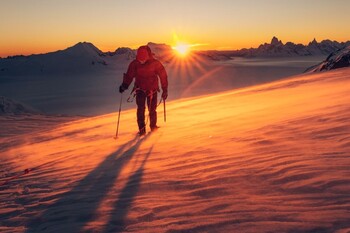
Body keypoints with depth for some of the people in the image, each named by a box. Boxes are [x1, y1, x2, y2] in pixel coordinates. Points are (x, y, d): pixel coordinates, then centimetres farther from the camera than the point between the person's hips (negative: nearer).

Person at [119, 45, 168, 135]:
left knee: (152, 109, -1)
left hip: (152, 90, -1)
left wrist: (165, 90, -5)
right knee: (140, 109, -9)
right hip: (140, 89, 1)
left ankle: (153, 126, 21)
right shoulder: (134, 64, -7)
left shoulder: (155, 63, -12)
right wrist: (124, 85, -14)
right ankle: (142, 129, -1)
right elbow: (129, 75, 2)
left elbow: (163, 76, -5)